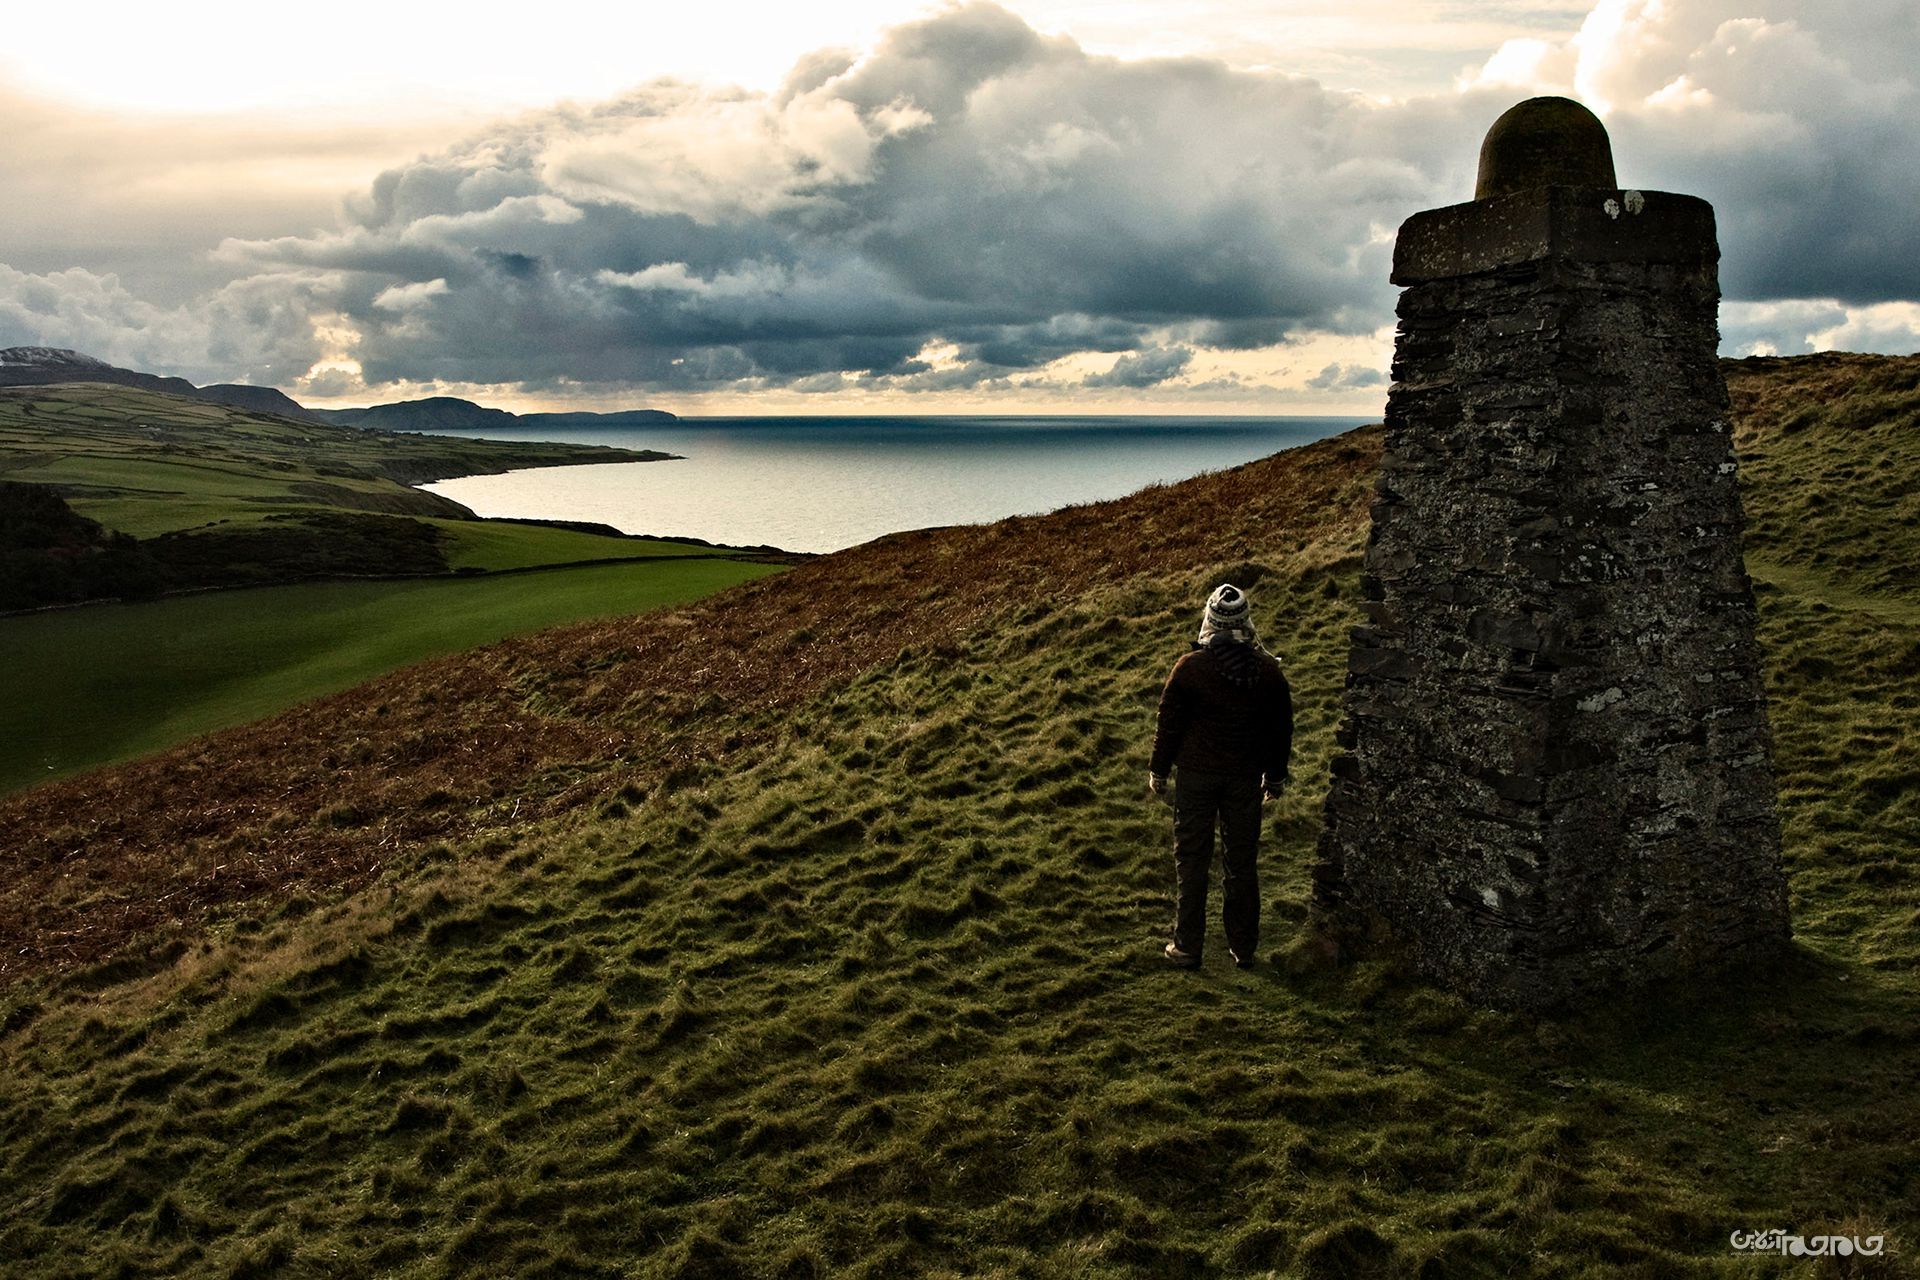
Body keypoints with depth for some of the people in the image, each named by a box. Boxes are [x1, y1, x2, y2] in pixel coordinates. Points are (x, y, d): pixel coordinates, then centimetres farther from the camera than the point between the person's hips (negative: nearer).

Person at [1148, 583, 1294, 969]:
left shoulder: (1190, 667, -15)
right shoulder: (1267, 669, -6)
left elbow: (1169, 723, -7)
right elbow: (1281, 727, 4)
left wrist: (1159, 770, 5)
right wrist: (1275, 776, 17)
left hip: (1196, 776, -2)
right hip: (1245, 777, 2)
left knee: (1192, 860, 8)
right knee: (1241, 861, 12)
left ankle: (1187, 947, 13)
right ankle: (1244, 948, 21)